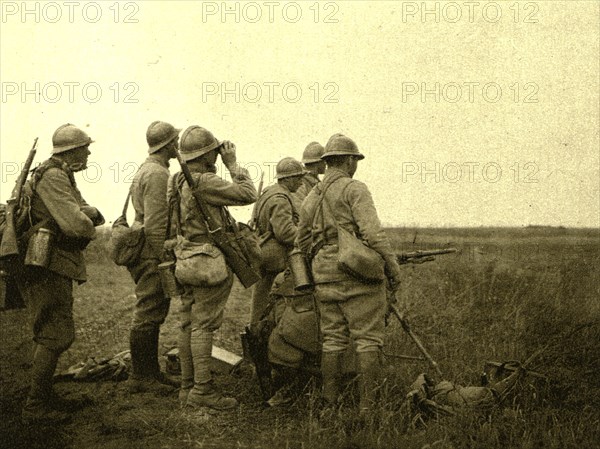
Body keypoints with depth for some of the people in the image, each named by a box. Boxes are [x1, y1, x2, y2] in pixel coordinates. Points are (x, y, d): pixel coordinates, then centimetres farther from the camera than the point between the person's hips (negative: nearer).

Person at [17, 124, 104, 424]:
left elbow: (90, 213, 15)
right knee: (56, 336, -8)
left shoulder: (61, 176, 17)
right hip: (48, 267, -11)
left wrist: (86, 214, -6)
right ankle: (35, 407, -2)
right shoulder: (52, 176, -17)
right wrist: (89, 228, -5)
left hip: (53, 267, 11)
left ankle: (44, 395, 30)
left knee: (48, 334, 19)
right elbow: (76, 224, -25)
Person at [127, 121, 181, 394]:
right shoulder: (157, 174, -15)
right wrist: (163, 260, -20)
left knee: (152, 316, 14)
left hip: (147, 253, 11)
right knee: (148, 316, -5)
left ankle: (151, 371, 21)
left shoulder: (146, 171, 18)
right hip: (153, 254, -11)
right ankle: (140, 377, 1)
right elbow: (155, 225, -21)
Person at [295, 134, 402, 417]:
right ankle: (367, 406, -5)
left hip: (325, 276, 7)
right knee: (368, 340, -2)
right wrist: (393, 266, -10)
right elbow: (372, 232, -16)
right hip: (358, 273, -6)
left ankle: (329, 405, 12)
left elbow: (302, 243, 21)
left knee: (333, 341, 11)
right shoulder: (354, 189, -6)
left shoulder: (310, 199, 16)